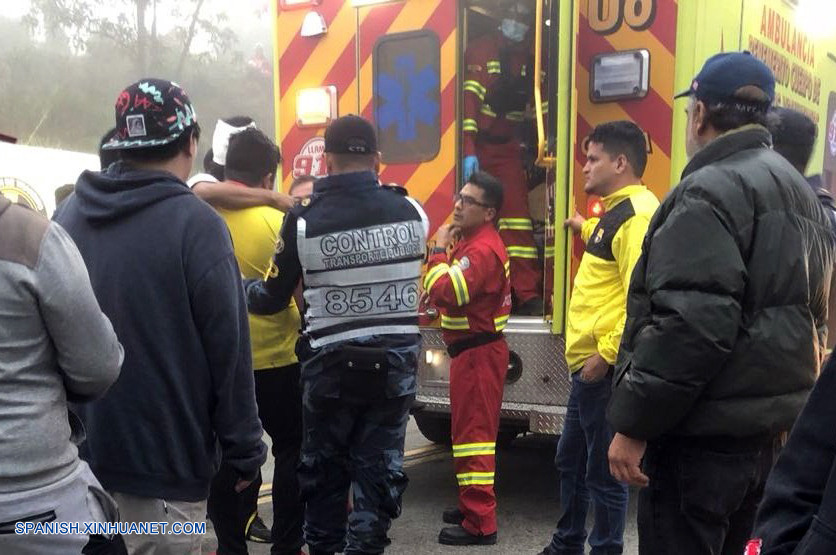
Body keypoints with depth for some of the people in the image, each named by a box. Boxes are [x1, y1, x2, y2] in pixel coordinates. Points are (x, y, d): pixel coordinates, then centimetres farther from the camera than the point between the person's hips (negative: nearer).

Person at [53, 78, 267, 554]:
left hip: (76, 449, 7)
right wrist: (245, 449, -6)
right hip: (161, 459, -6)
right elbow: (228, 348, -16)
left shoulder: (69, 214, 4)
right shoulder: (196, 224, -16)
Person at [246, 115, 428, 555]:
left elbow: (272, 298, -3)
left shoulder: (304, 221, -11)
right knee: (379, 466, 11)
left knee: (324, 467, 16)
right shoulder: (411, 212, -4)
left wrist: (242, 291, 19)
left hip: (331, 365, -1)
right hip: (395, 362, 2)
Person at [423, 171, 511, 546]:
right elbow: (455, 291, 27)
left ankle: (479, 524, -2)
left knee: (473, 433, -7)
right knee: (469, 430, 18)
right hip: (471, 350, 11)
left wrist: (439, 250, -15)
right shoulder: (472, 242, 15)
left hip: (478, 353, -11)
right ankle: (473, 506, 31)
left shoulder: (483, 250, -20)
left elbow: (444, 291, -28)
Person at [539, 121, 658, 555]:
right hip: (588, 363, 11)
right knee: (570, 461, 20)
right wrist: (586, 228, 53)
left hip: (605, 366, -11)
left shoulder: (636, 214, -16)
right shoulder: (615, 211, 16)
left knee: (603, 471, 1)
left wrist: (607, 354, -24)